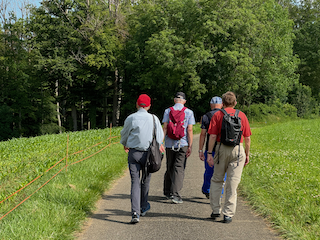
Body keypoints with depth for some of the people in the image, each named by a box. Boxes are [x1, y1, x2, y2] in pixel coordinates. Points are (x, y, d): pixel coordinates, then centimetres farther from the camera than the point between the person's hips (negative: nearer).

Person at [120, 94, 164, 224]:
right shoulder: (154, 118, -3)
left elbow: (124, 134, 10)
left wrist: (125, 145, 33)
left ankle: (135, 212, -14)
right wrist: (159, 145, 29)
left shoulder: (130, 118, -4)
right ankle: (143, 207, 34)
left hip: (133, 153, -1)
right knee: (145, 181, 18)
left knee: (135, 182, -1)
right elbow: (160, 136, 6)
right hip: (148, 153, 1)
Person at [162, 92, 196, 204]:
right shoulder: (189, 112, 0)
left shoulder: (167, 111, 4)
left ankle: (167, 191, 25)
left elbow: (164, 128, -3)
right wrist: (190, 146, -6)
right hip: (183, 144, -2)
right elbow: (189, 130, -6)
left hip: (170, 144, 2)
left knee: (169, 168, 15)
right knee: (179, 169, -4)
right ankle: (175, 194, -13)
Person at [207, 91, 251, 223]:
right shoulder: (242, 115, 6)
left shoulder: (217, 115, 2)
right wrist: (247, 154, 15)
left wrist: (209, 153, -3)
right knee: (232, 183, 3)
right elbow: (247, 138, 6)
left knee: (216, 180, 15)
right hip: (238, 149, 1)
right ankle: (228, 214, 4)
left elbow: (213, 136, -5)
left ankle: (215, 210, 16)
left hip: (222, 149, 0)